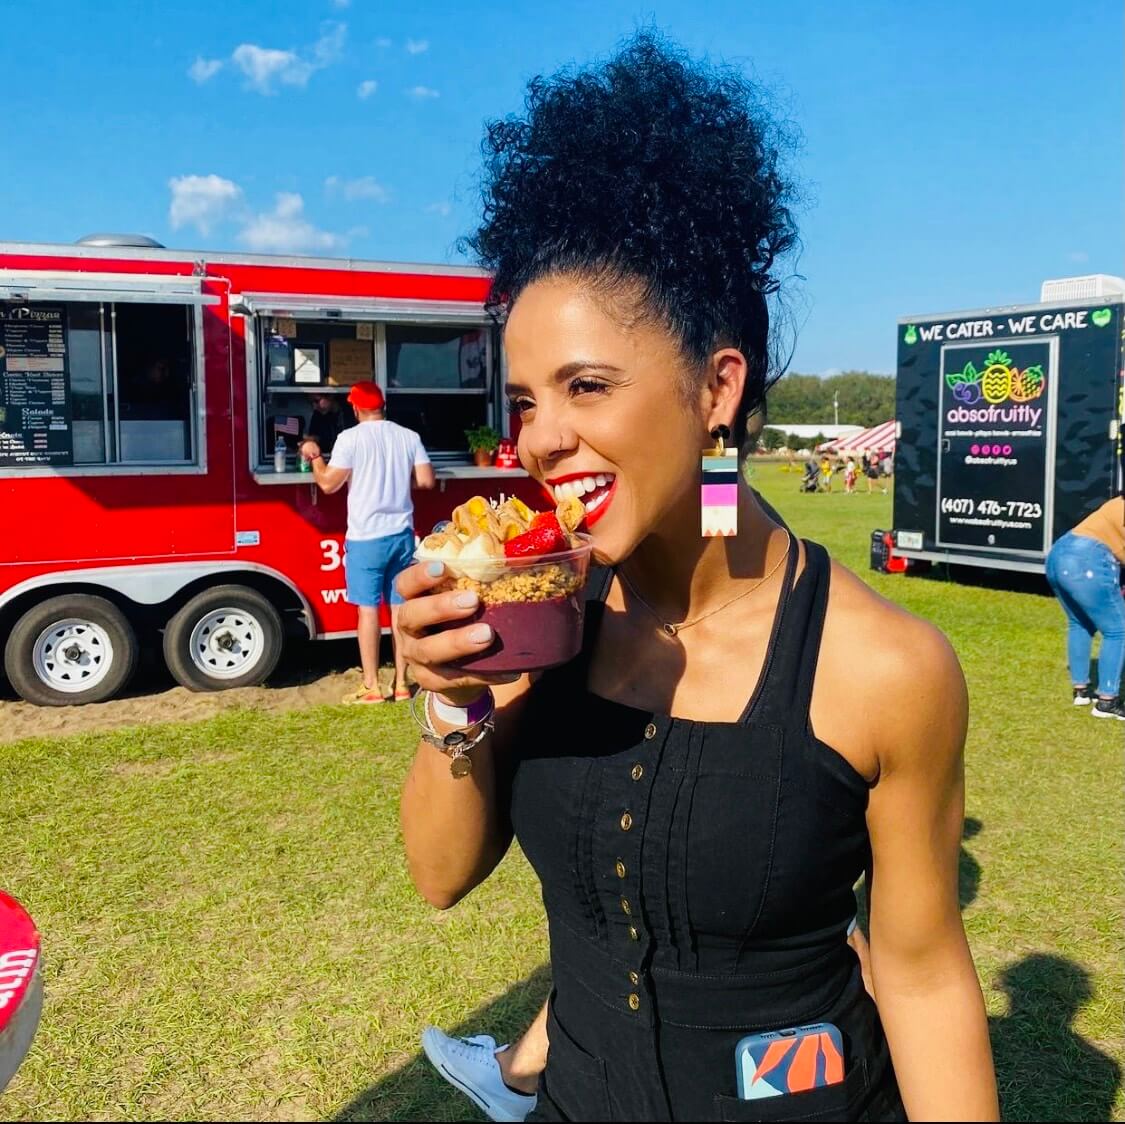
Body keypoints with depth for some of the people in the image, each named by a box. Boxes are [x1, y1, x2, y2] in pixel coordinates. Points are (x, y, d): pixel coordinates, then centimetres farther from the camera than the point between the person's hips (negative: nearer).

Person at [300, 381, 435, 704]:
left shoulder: (350, 438, -8)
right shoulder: (409, 437, 4)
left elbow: (328, 484, -8)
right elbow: (426, 480, 2)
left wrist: (315, 456, 9)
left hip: (366, 536, -4)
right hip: (402, 533, 4)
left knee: (368, 609, 2)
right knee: (401, 607, 9)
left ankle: (372, 687, 5)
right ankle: (401, 683, 14)